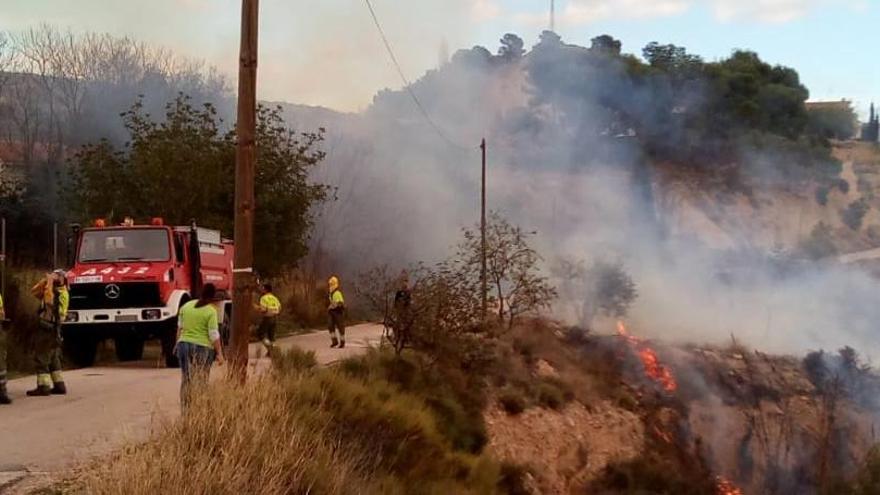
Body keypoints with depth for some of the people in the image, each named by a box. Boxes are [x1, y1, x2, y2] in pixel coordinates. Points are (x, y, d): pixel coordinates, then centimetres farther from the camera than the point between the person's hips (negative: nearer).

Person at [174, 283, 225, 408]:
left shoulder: (186, 306, 7)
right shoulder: (211, 311, -10)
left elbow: (180, 328, 15)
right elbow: (214, 335, -11)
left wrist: (178, 343, 28)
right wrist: (219, 353, -6)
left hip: (184, 345, 5)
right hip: (202, 347, -5)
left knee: (186, 380, 12)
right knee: (199, 382, -2)